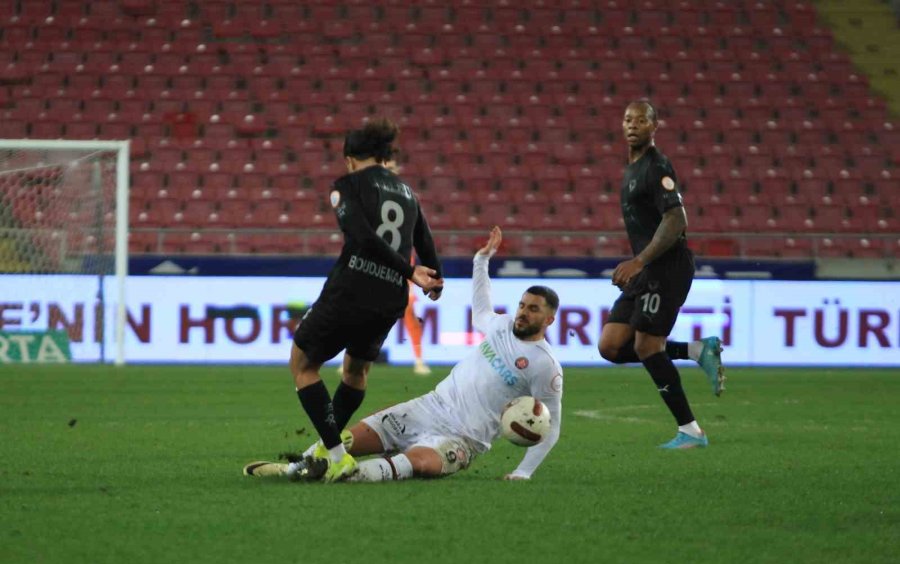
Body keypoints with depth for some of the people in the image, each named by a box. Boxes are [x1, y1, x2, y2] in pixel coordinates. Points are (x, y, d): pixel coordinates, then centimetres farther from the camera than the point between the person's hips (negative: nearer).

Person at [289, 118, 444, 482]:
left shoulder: (348, 185, -1)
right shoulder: (406, 192, 15)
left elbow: (364, 237, -16)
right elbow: (427, 249, 16)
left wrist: (411, 273, -11)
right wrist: (434, 285, 37)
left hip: (351, 291, -6)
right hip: (391, 301, 6)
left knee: (302, 365, 12)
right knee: (357, 367, 32)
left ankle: (337, 456, -1)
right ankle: (327, 447, 42)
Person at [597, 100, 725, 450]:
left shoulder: (656, 167, -12)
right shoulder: (633, 169, 18)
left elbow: (675, 221, -22)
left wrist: (639, 261, -27)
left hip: (667, 267, -10)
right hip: (646, 273, 10)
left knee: (646, 347, -9)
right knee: (610, 347, 2)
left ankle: (690, 431, 0)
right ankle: (699, 351, 9)